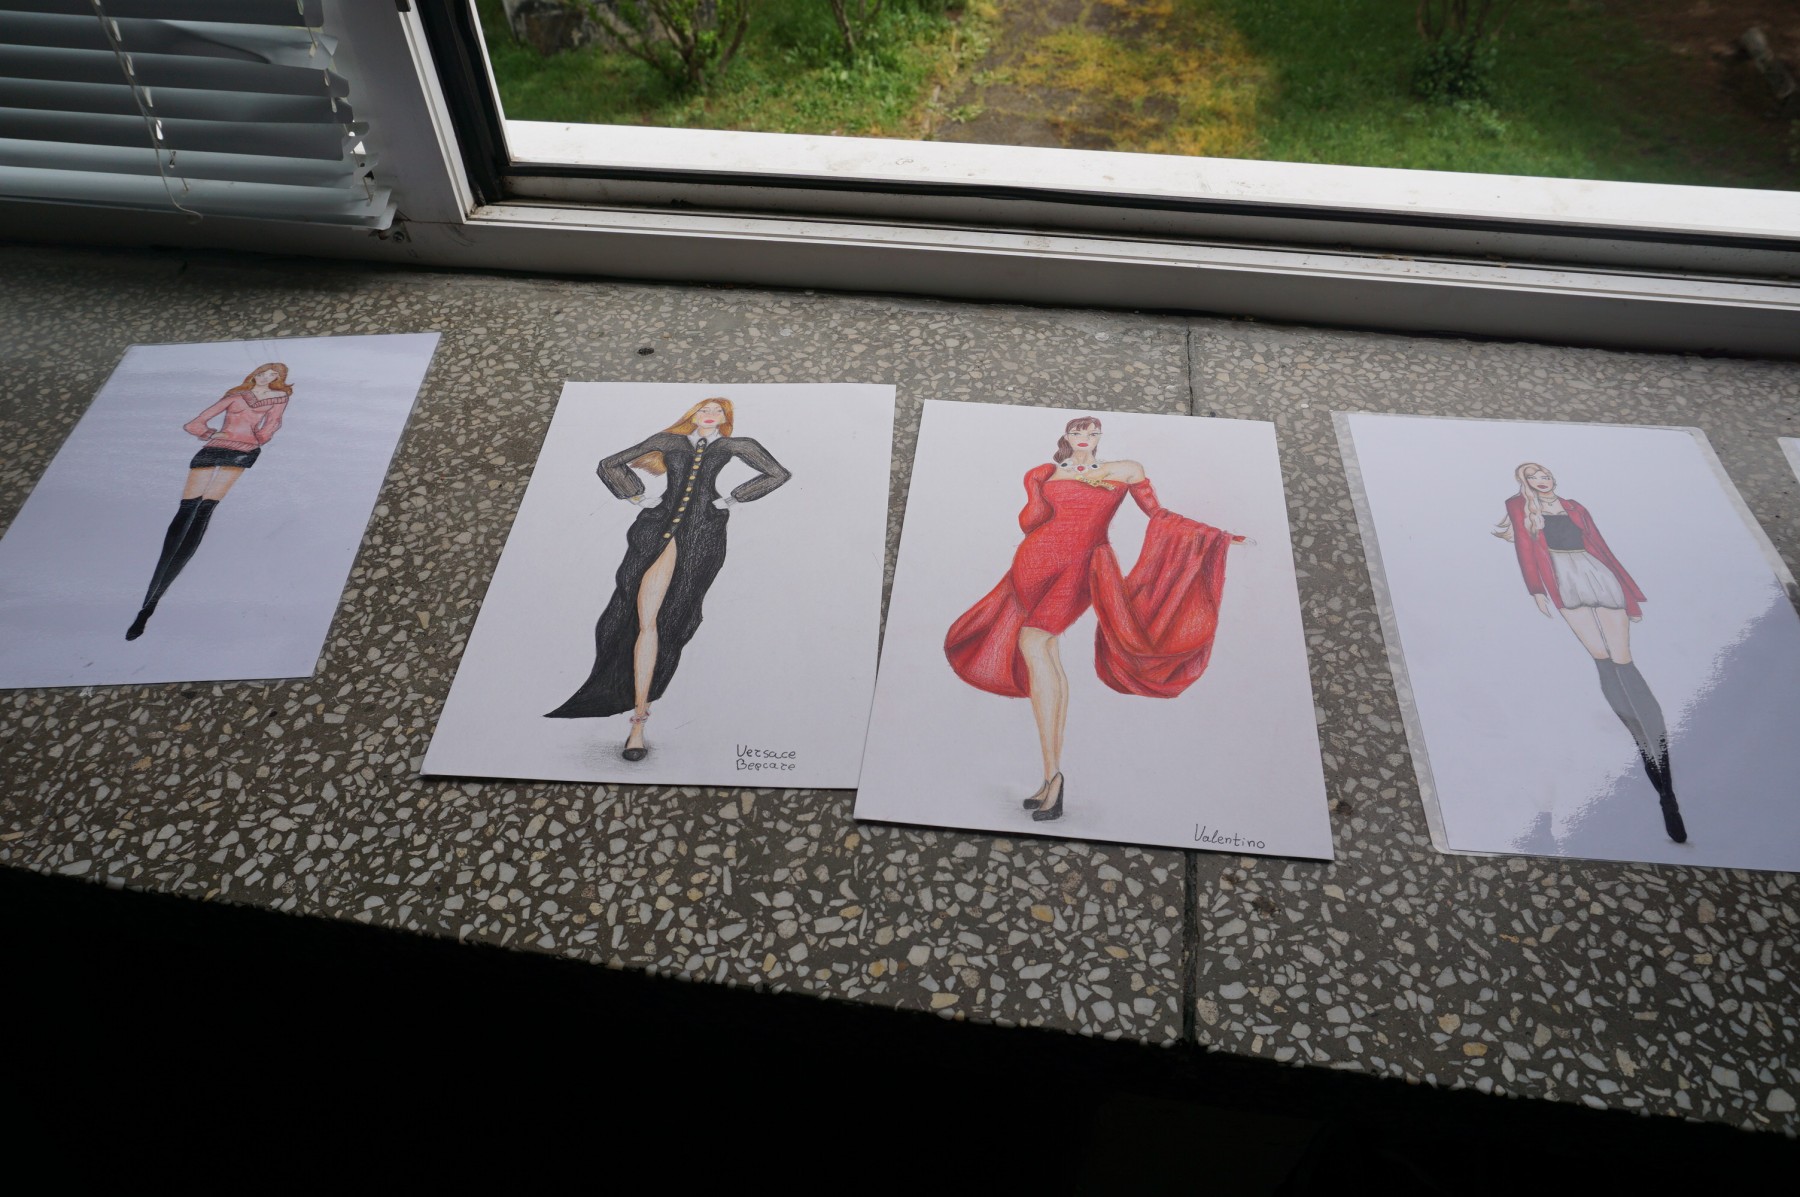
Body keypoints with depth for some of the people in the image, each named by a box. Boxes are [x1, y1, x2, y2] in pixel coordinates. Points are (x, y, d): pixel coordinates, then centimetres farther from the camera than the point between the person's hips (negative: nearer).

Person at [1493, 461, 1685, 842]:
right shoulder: (1519, 507, 12)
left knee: (1623, 661, -8)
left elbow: (1601, 548, 19)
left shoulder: (1574, 508, 20)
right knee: (1601, 658, -11)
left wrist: (1629, 590, 13)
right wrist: (1538, 590, -9)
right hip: (1564, 582, -2)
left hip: (1601, 579, 2)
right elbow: (1525, 548, 3)